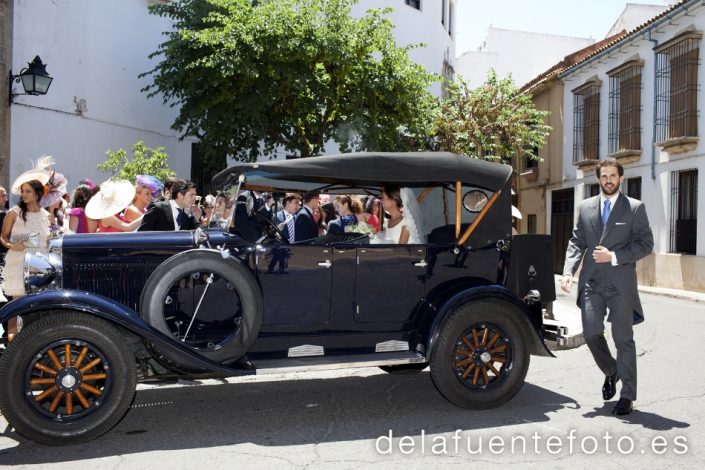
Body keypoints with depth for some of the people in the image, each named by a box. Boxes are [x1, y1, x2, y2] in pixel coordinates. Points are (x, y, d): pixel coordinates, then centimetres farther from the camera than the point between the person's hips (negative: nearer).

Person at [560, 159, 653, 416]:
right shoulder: (586, 207, 11)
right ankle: (611, 372, 31)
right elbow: (576, 242, 11)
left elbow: (646, 243, -3)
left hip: (620, 282, -3)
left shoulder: (635, 208, 1)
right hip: (591, 282, 3)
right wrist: (568, 271, -2)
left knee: (623, 339, 1)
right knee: (591, 333, 2)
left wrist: (614, 256, -14)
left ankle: (627, 396, 12)